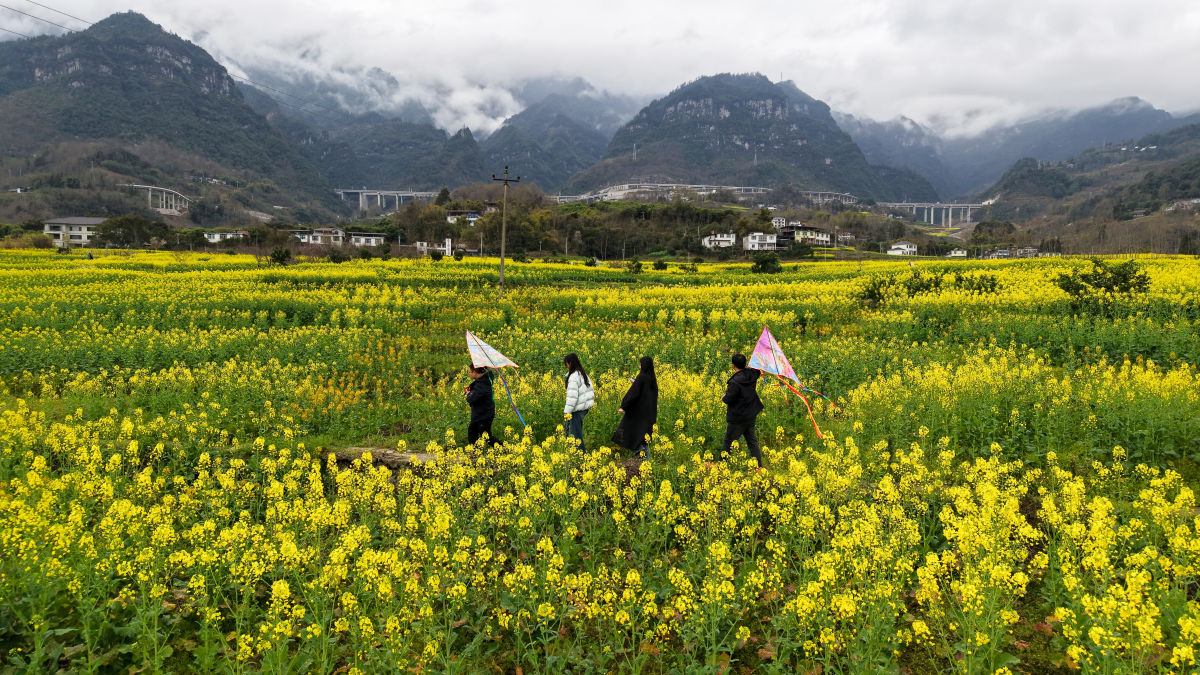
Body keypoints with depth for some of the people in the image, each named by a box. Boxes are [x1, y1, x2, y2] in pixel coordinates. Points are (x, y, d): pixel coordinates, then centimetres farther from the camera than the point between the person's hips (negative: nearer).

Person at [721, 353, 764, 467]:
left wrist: (724, 397, -1)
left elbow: (728, 400, -21)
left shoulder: (735, 382, -27)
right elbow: (758, 368, 21)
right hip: (751, 416, 7)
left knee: (729, 442, 8)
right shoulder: (752, 374, -5)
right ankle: (759, 465, 17)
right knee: (752, 441, 16)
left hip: (738, 418, -7)